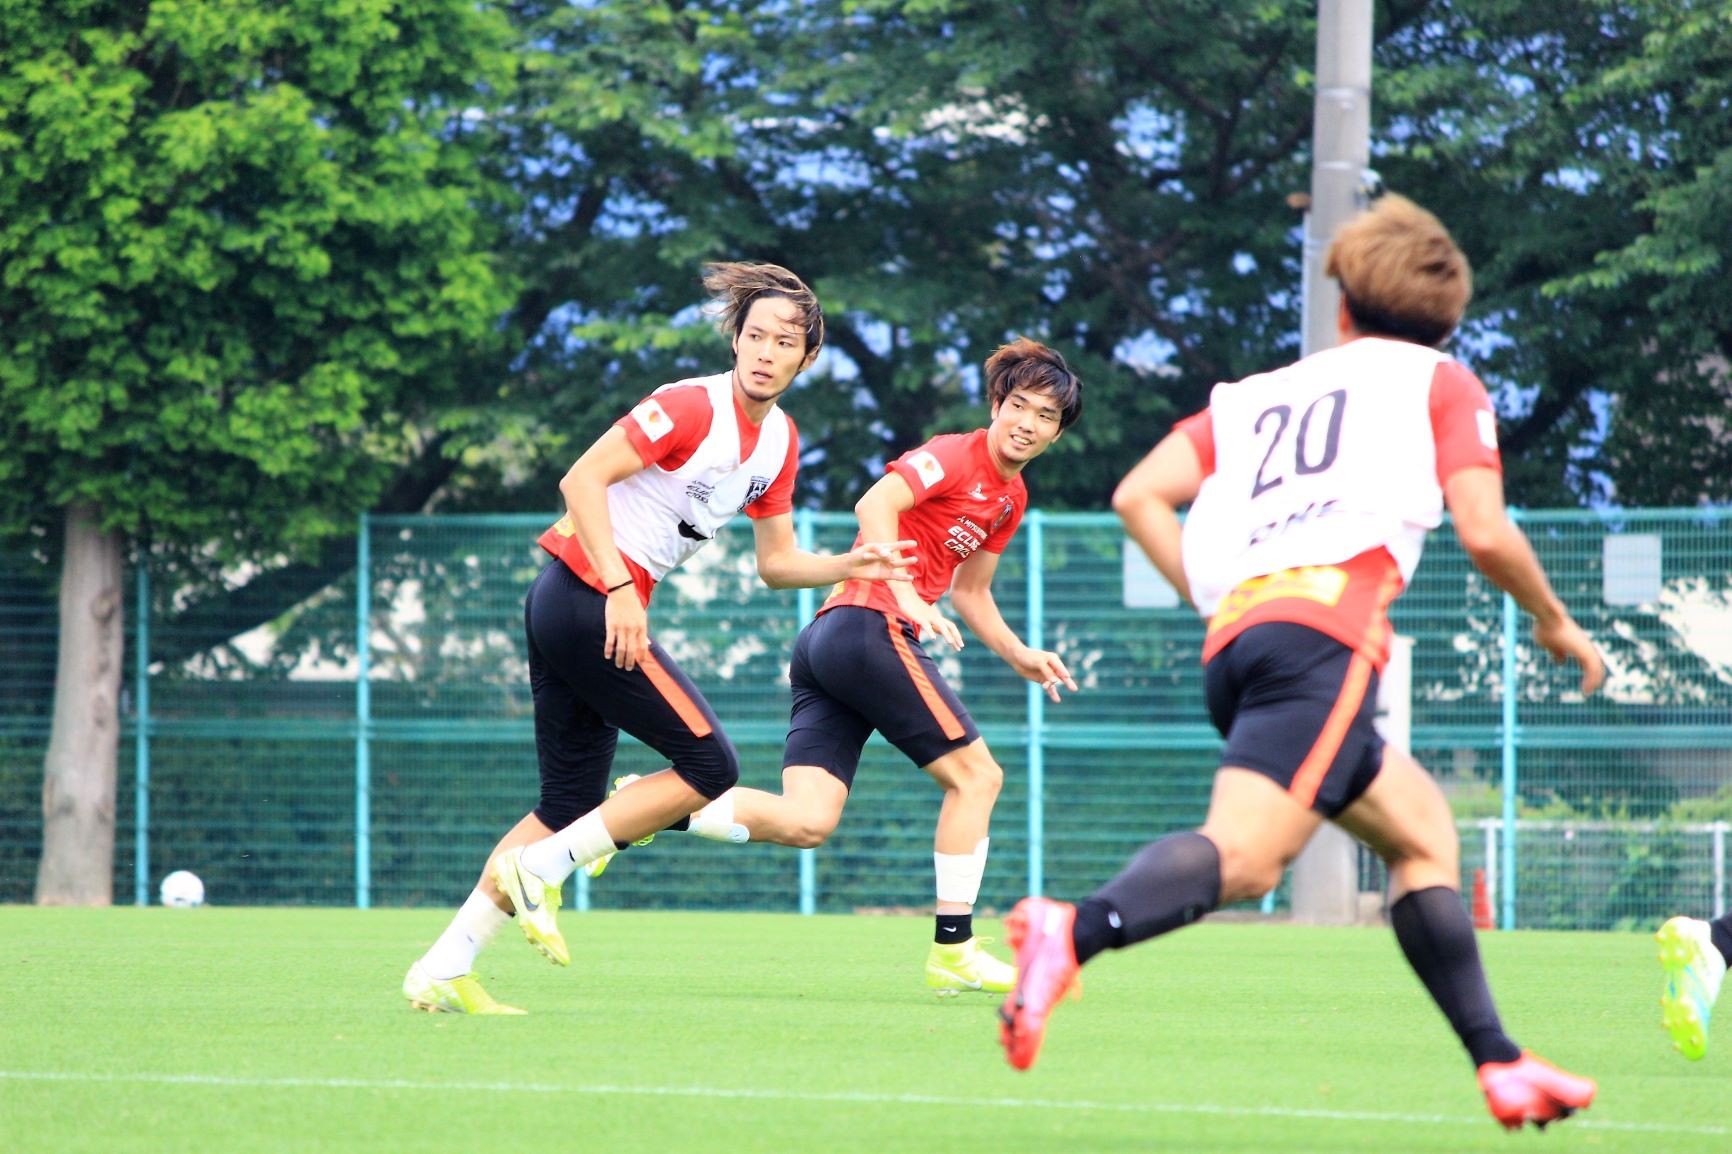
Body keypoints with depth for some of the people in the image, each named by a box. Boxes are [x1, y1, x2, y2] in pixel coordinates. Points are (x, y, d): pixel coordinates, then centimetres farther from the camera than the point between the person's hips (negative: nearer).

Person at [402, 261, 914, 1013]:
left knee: (571, 804, 10)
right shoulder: (692, 407, -14)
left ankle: (442, 971, 9)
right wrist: (619, 585, -25)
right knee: (709, 763, -9)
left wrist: (851, 566, 4)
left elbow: (775, 562, 21)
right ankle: (538, 870, -6)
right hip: (590, 595, -9)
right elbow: (582, 478, -19)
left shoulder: (779, 442, 14)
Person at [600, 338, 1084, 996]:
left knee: (805, 822, -4)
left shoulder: (1011, 498, 23)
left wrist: (1021, 658, 24)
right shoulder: (955, 455, -5)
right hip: (870, 628, -9)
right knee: (976, 775, -3)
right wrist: (907, 596, -28)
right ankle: (953, 953, -1)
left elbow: (970, 592, 34)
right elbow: (875, 503, -20)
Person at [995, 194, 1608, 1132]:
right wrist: (1556, 624, 21)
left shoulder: (1257, 393, 31)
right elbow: (1484, 533, 4)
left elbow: (1140, 496, 16)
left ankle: (1500, 1065, 18)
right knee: (1243, 855, -24)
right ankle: (1076, 931, -50)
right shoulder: (1439, 383, 19)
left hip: (1235, 633, 7)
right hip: (1327, 623, -7)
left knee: (1421, 828, 22)